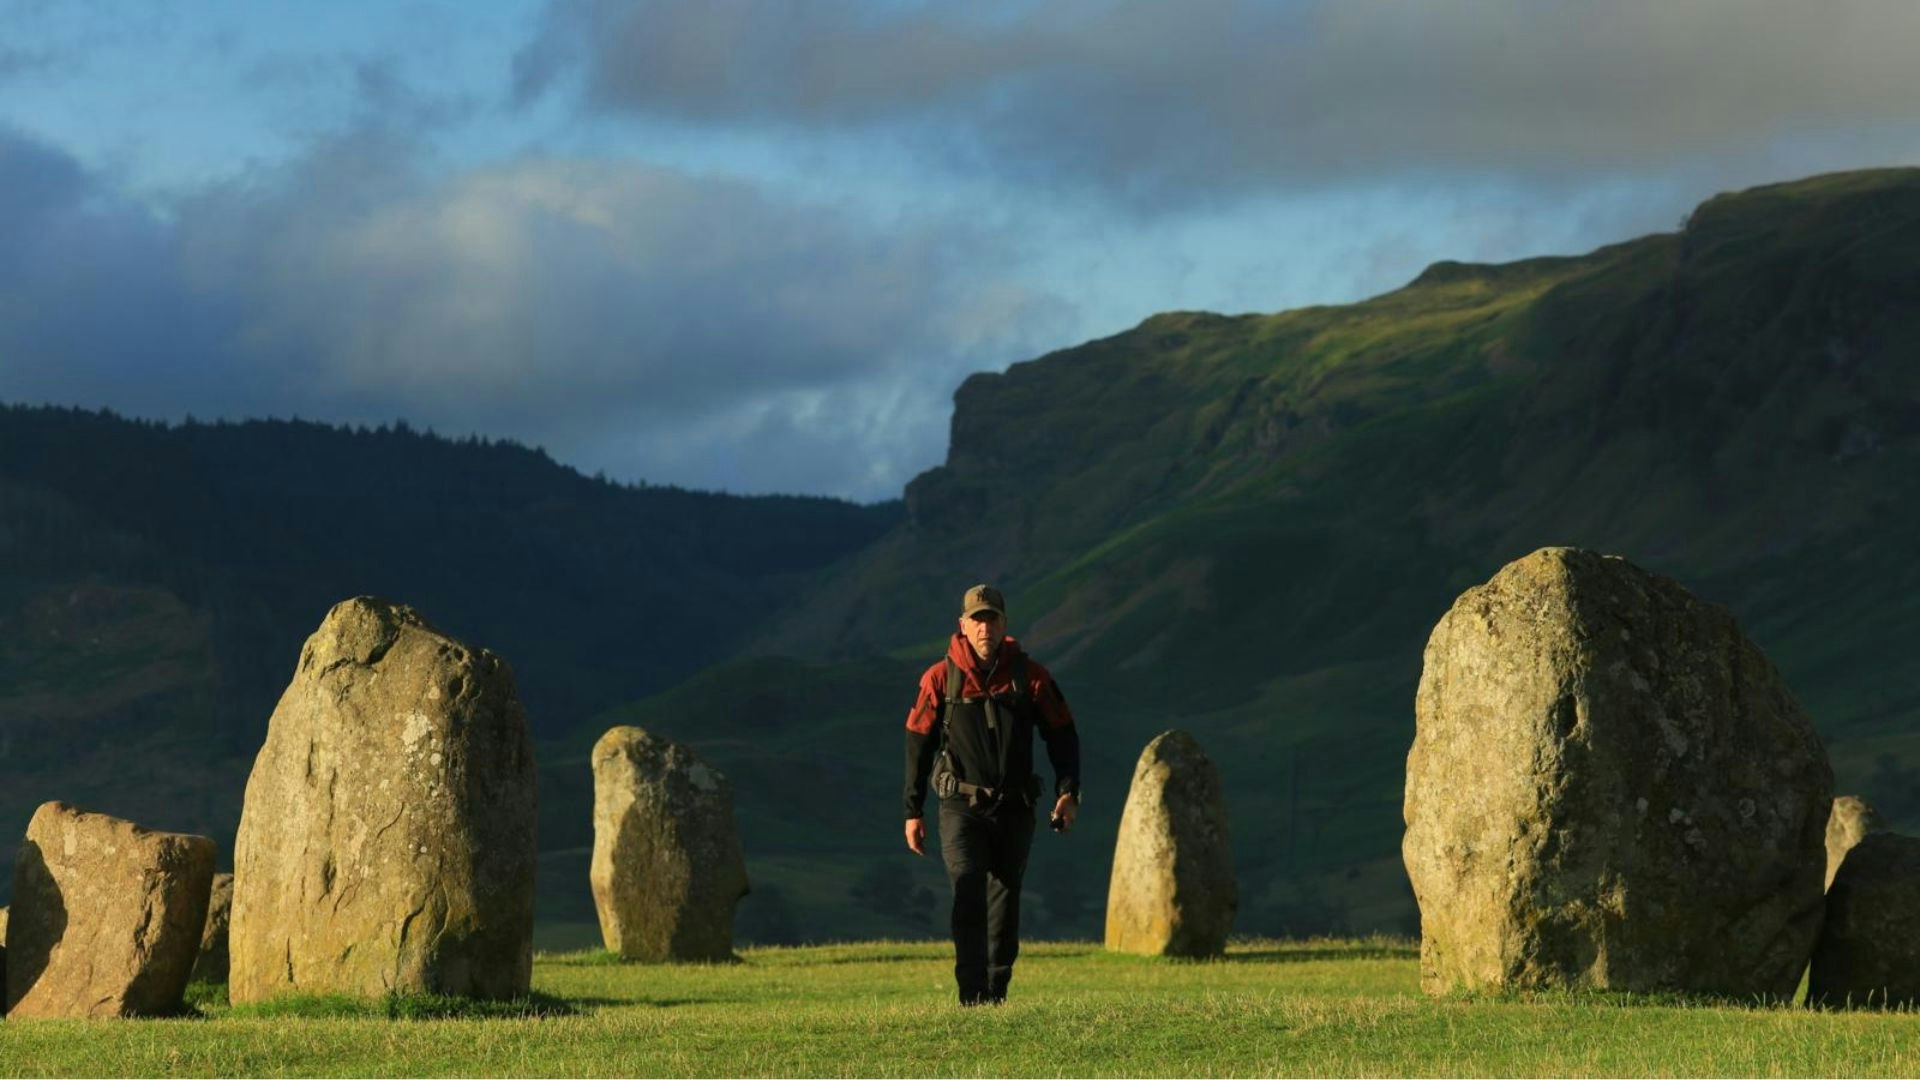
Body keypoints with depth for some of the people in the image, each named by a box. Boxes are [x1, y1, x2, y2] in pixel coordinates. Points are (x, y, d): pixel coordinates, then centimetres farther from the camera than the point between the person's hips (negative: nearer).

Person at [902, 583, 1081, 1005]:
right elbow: (917, 744, 5)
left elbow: (1062, 735, 8)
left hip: (1014, 811, 2)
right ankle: (973, 996, -24)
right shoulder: (940, 679, -1)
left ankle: (996, 994, 18)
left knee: (1004, 905, 8)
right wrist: (913, 812, 3)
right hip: (962, 807, -2)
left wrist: (1068, 792, -5)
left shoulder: (1031, 677, 2)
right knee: (969, 894, -17)